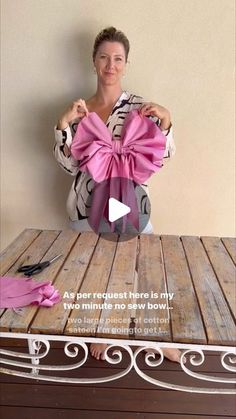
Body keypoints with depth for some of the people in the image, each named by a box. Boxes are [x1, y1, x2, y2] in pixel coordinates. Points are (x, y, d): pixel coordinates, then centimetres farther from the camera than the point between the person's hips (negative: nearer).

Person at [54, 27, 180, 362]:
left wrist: (165, 120, -17)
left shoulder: (140, 106, -2)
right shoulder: (77, 110, 1)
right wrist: (64, 124, -14)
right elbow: (69, 165, -3)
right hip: (89, 208, 1)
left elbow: (162, 156, -3)